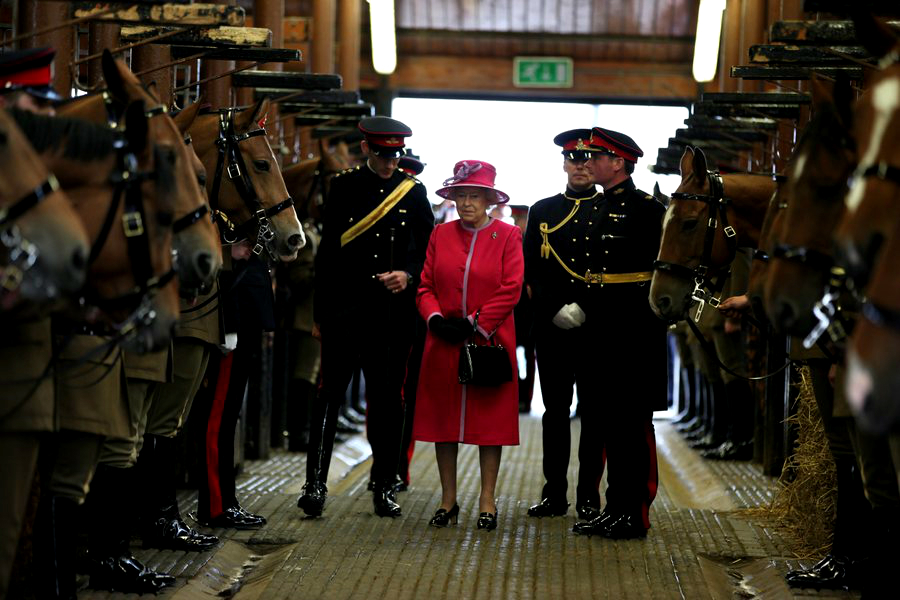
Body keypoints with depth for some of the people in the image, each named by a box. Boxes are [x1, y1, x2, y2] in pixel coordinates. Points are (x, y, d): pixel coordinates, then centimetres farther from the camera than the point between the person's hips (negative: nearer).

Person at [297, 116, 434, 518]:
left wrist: (409, 275, -13)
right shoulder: (344, 187, 4)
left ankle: (384, 488, 13)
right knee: (331, 393, -4)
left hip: (394, 311, 1)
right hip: (345, 308, -1)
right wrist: (319, 313, 3)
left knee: (387, 398, 5)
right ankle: (315, 484, -2)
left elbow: (429, 251, 10)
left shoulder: (414, 193, 8)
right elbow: (327, 252, 5)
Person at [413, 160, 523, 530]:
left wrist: (477, 325, -14)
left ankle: (487, 501, 9)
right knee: (443, 418, 4)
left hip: (490, 343, -3)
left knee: (490, 419, 2)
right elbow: (425, 286, 7)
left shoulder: (508, 236, 0)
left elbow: (511, 290, -8)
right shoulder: (440, 235, 9)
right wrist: (436, 319, -12)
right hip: (444, 345, 3)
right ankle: (448, 499, 13)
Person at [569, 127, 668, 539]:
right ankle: (616, 508, 18)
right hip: (606, 328, 9)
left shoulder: (645, 208, -10)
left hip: (636, 330, -9)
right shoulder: (602, 210, 16)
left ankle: (636, 513, 1)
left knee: (633, 420, -4)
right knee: (610, 419, 11)